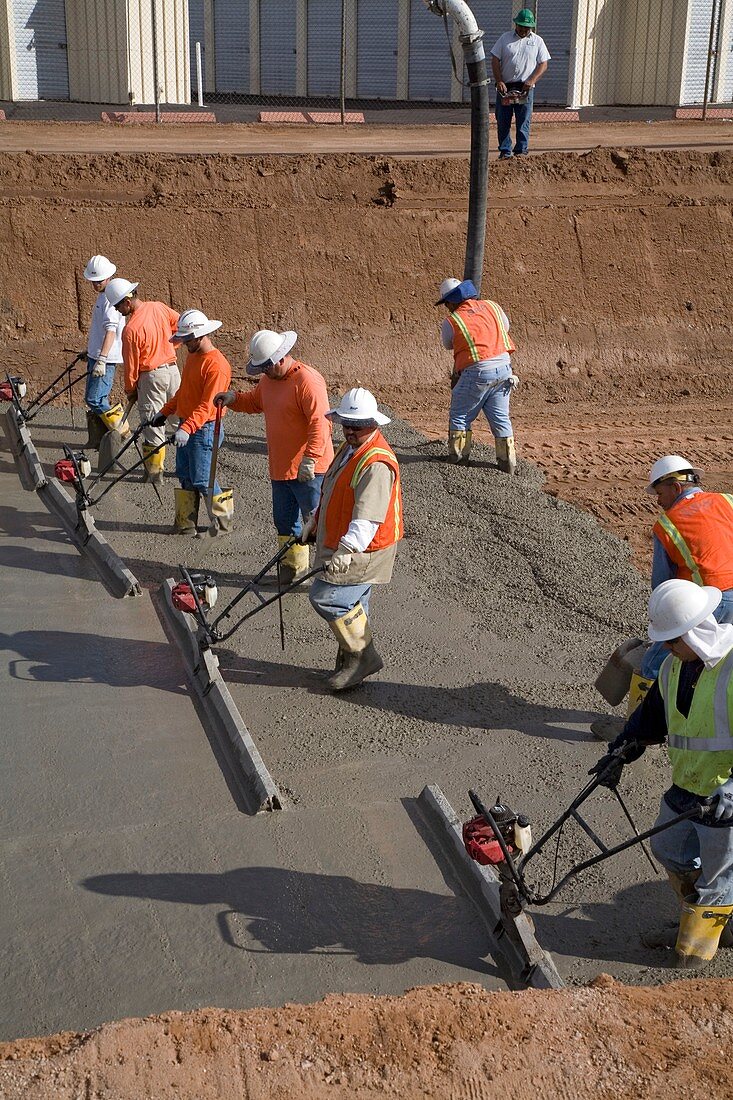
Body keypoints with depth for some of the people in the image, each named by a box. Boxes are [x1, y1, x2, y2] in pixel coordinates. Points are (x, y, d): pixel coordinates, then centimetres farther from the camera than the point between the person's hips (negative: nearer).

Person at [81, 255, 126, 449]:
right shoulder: (102, 296, 16)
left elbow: (110, 330, -25)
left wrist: (101, 360, -31)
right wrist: (89, 351, 34)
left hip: (106, 358, -10)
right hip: (95, 355, 10)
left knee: (95, 399, -13)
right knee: (92, 399, 13)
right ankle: (97, 441, 21)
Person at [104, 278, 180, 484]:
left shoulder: (131, 329, -21)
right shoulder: (159, 307, -3)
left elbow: (131, 364, -13)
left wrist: (130, 390, 2)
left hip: (151, 377, -6)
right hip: (173, 369, 7)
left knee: (153, 425, 3)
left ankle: (154, 471, 10)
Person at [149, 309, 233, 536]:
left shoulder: (216, 365, -19)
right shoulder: (192, 356, 12)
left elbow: (208, 406, -26)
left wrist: (187, 428, -33)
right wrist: (165, 412, 20)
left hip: (204, 429, -9)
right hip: (186, 426, 9)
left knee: (202, 479, -5)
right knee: (184, 477, 12)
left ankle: (223, 521, 10)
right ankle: (185, 524, 19)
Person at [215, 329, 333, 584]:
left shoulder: (308, 381, -20)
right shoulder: (269, 379, 10)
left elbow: (320, 423, -26)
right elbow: (254, 402, 28)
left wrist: (309, 460, -31)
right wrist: (233, 399, 7)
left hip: (308, 471, -9)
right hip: (280, 468, 9)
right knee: (285, 521, 18)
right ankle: (294, 568, 32)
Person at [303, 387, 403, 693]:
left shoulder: (377, 464, -24)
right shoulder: (350, 447, 10)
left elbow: (368, 516, -34)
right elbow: (332, 492, 24)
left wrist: (347, 549, -42)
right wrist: (314, 522, 27)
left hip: (362, 549, -10)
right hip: (339, 543, 10)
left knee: (326, 596, -14)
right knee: (352, 603, 17)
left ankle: (362, 655, -1)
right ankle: (351, 663, 30)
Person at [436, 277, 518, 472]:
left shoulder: (451, 321, -6)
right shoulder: (493, 307, 7)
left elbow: (449, 346, 7)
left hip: (477, 373, -5)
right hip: (504, 368, 5)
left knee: (459, 415, 12)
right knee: (500, 417, 13)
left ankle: (458, 456, 15)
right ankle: (508, 461, 14)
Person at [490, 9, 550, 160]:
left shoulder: (537, 41, 7)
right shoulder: (505, 38, 7)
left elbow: (543, 64, 3)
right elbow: (495, 61, 3)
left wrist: (532, 80, -12)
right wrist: (499, 81, -9)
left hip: (525, 87, -1)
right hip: (505, 86, 1)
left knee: (523, 122, -1)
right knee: (503, 121, 2)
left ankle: (521, 151, 5)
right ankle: (505, 151, 10)